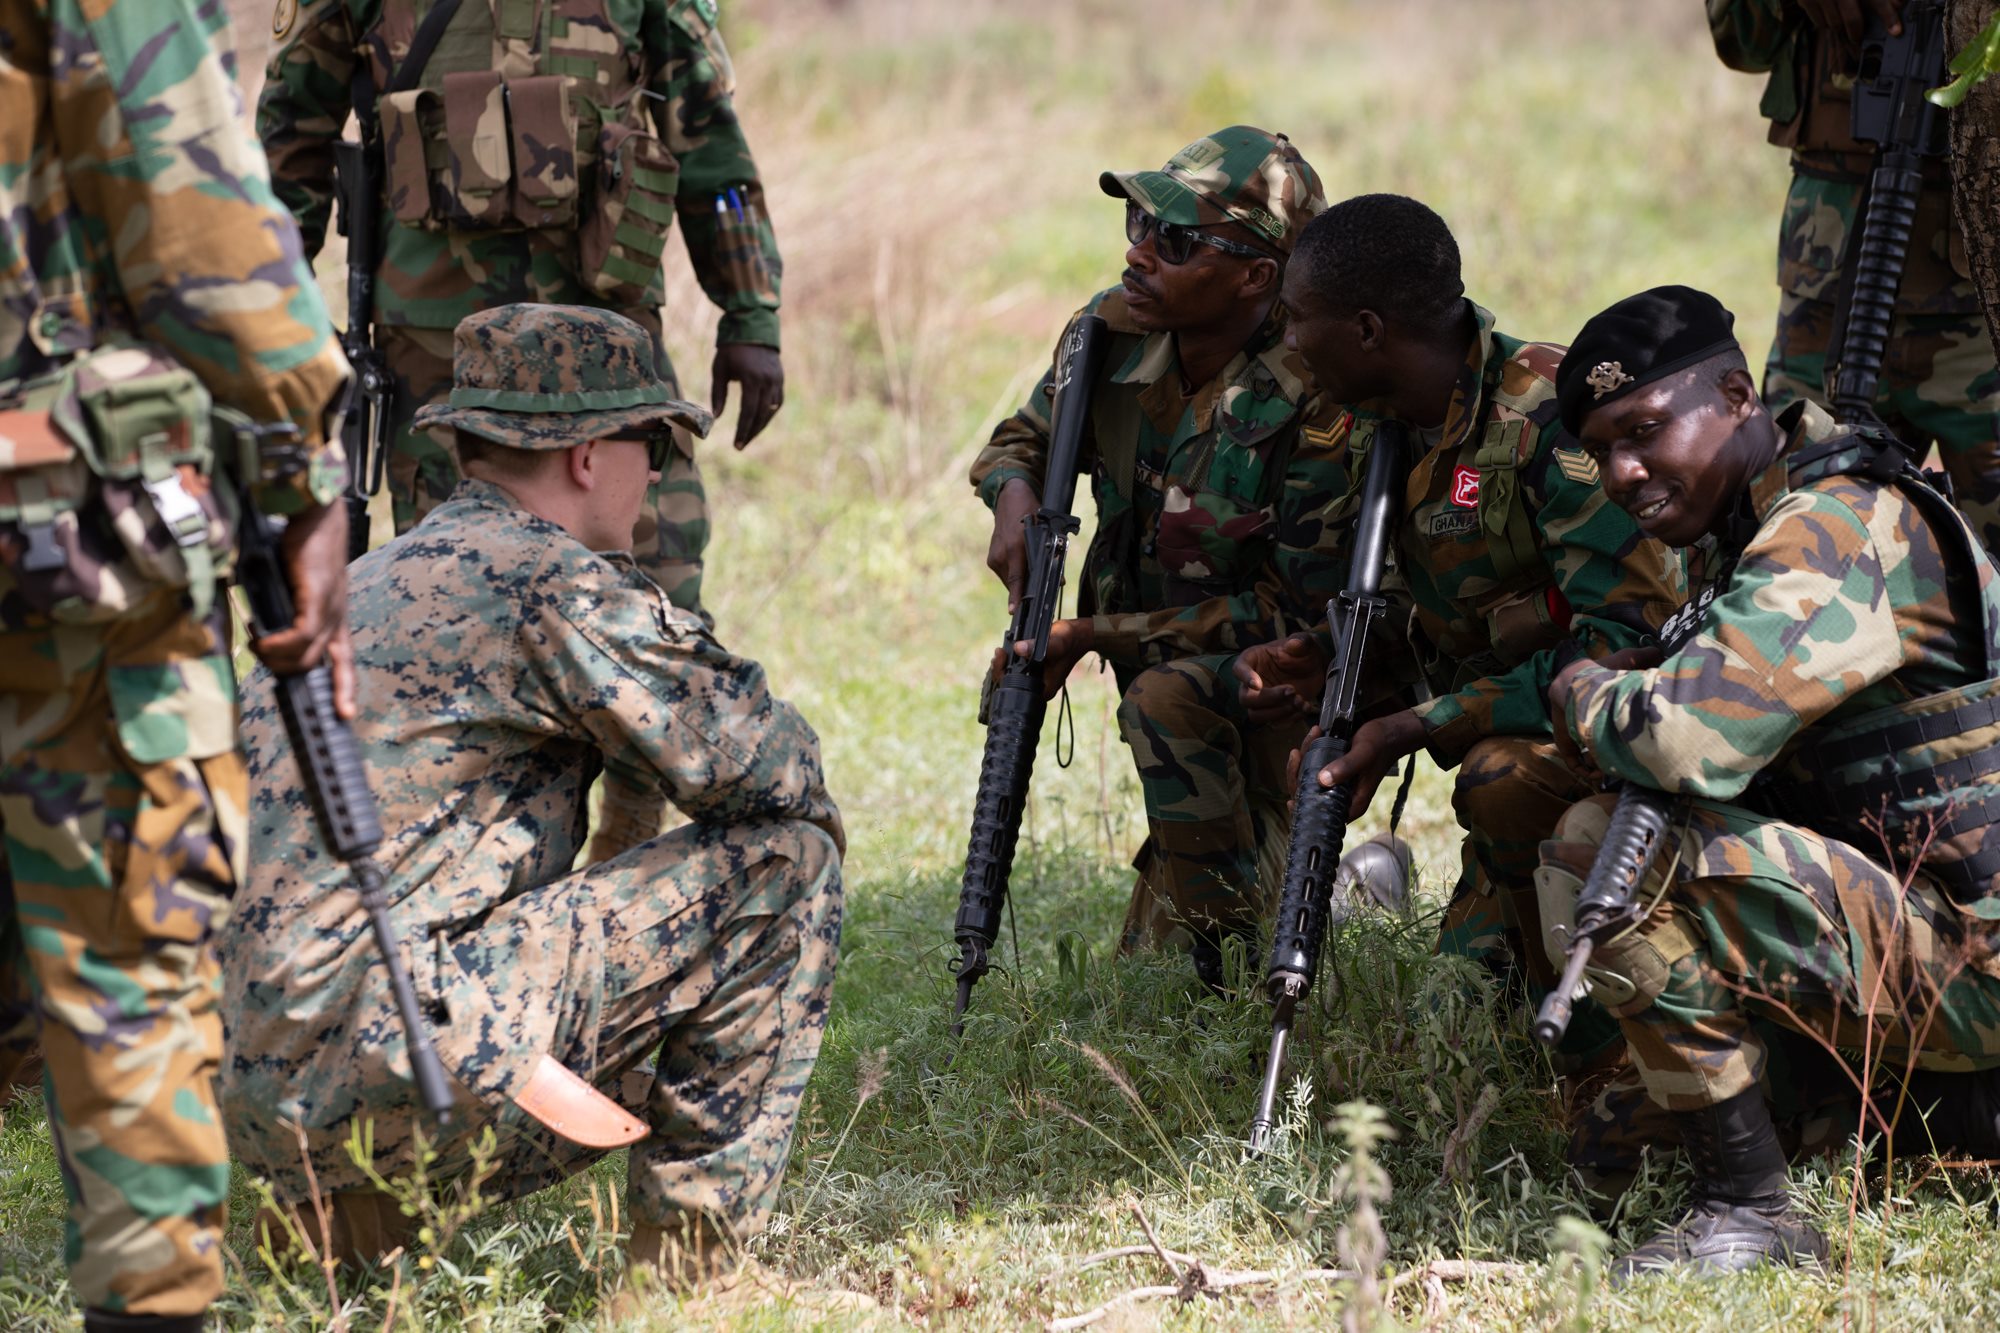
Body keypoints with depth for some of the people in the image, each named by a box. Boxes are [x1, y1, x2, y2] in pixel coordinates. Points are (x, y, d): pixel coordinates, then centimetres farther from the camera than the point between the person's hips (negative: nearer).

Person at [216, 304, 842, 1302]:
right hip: (382, 1059, -9)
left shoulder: (365, 584, 23)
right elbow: (766, 768, -5)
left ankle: (340, 1210, 13)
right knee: (781, 858, -2)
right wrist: (808, 834, 18)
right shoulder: (553, 584, -6)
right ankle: (691, 1248, 4)